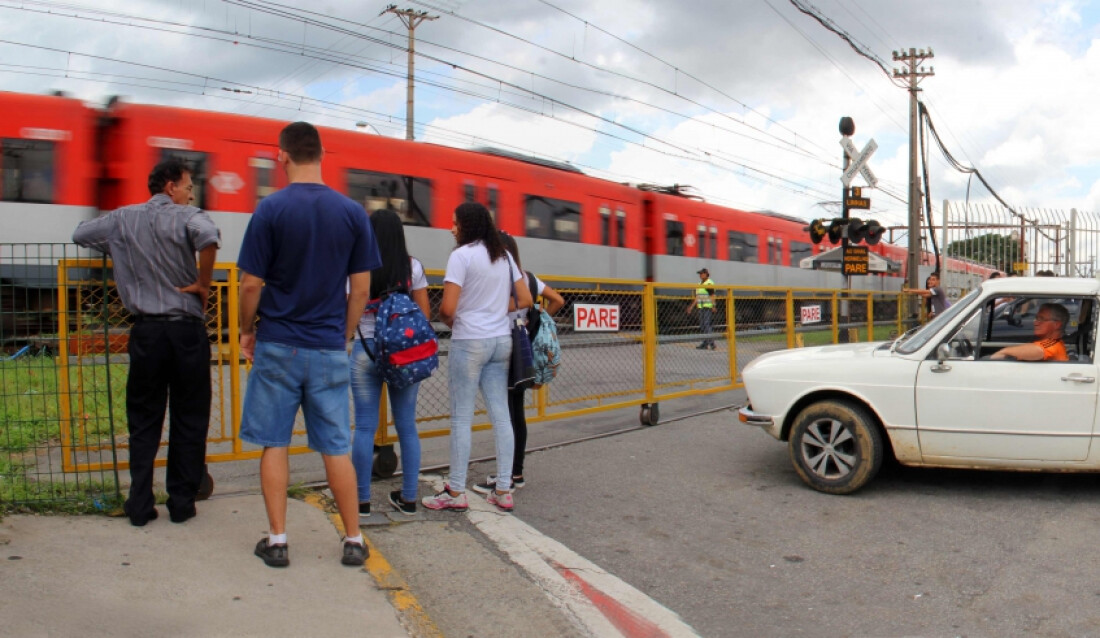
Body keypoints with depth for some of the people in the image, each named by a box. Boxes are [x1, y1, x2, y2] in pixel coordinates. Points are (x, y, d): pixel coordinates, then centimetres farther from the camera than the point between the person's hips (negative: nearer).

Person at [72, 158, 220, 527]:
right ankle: (181, 502, 13)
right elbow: (209, 237, -29)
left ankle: (140, 505, 12)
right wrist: (203, 283, -15)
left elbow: (80, 234, 22)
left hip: (145, 330, 4)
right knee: (189, 420, 8)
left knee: (143, 421, 12)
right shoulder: (185, 217, -7)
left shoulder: (122, 220, 8)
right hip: (186, 330, -3)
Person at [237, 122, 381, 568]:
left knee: (274, 444, 9)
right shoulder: (352, 212, 0)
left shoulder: (271, 209, -8)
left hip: (277, 345, -2)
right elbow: (361, 288, 2)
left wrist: (246, 330, 9)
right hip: (329, 348, 2)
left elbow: (251, 285, -7)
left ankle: (277, 541, 15)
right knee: (336, 448, 8)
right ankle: (353, 542, 15)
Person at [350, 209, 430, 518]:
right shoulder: (413, 267, 0)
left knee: (365, 427, 4)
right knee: (407, 426, 9)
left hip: (366, 350, -1)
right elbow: (425, 313, 1)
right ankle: (408, 498, 16)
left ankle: (362, 501, 11)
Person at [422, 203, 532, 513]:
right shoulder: (504, 255, 11)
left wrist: (449, 321, 4)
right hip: (501, 341, 7)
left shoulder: (462, 255, -11)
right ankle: (504, 491, 13)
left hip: (470, 342, -7)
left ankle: (456, 493, 7)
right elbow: (525, 300, 12)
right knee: (501, 415, 8)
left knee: (461, 418, 1)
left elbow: (447, 308, -17)